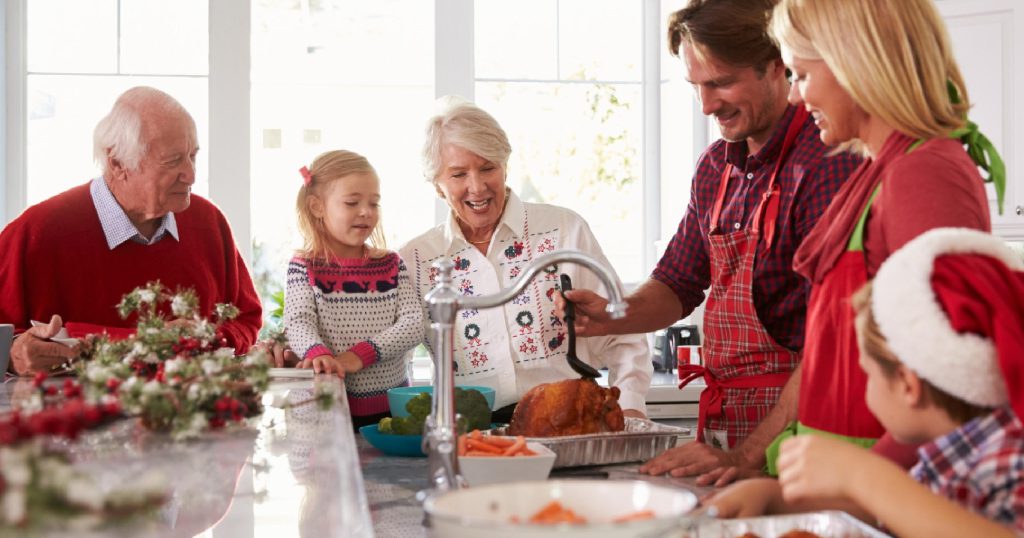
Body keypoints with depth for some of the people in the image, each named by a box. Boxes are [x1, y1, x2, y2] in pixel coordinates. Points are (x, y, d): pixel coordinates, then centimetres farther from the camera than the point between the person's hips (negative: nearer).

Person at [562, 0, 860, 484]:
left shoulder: (826, 163, -16)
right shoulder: (715, 165, 9)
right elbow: (677, 284, 19)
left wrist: (751, 453, -24)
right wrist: (613, 315, -2)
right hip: (720, 422, 6)